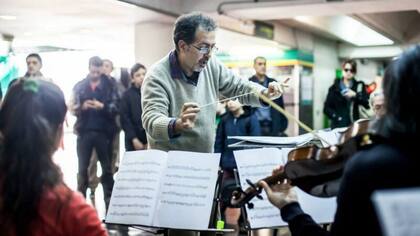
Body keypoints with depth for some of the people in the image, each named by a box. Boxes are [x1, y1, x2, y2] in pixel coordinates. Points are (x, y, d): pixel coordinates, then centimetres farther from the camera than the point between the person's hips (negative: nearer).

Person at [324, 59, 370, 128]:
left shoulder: (359, 86, 10)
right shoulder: (334, 88, 7)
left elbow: (368, 104, 0)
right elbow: (327, 108, 5)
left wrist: (355, 95, -12)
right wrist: (336, 117, -10)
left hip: (354, 124, 0)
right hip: (338, 125, 0)